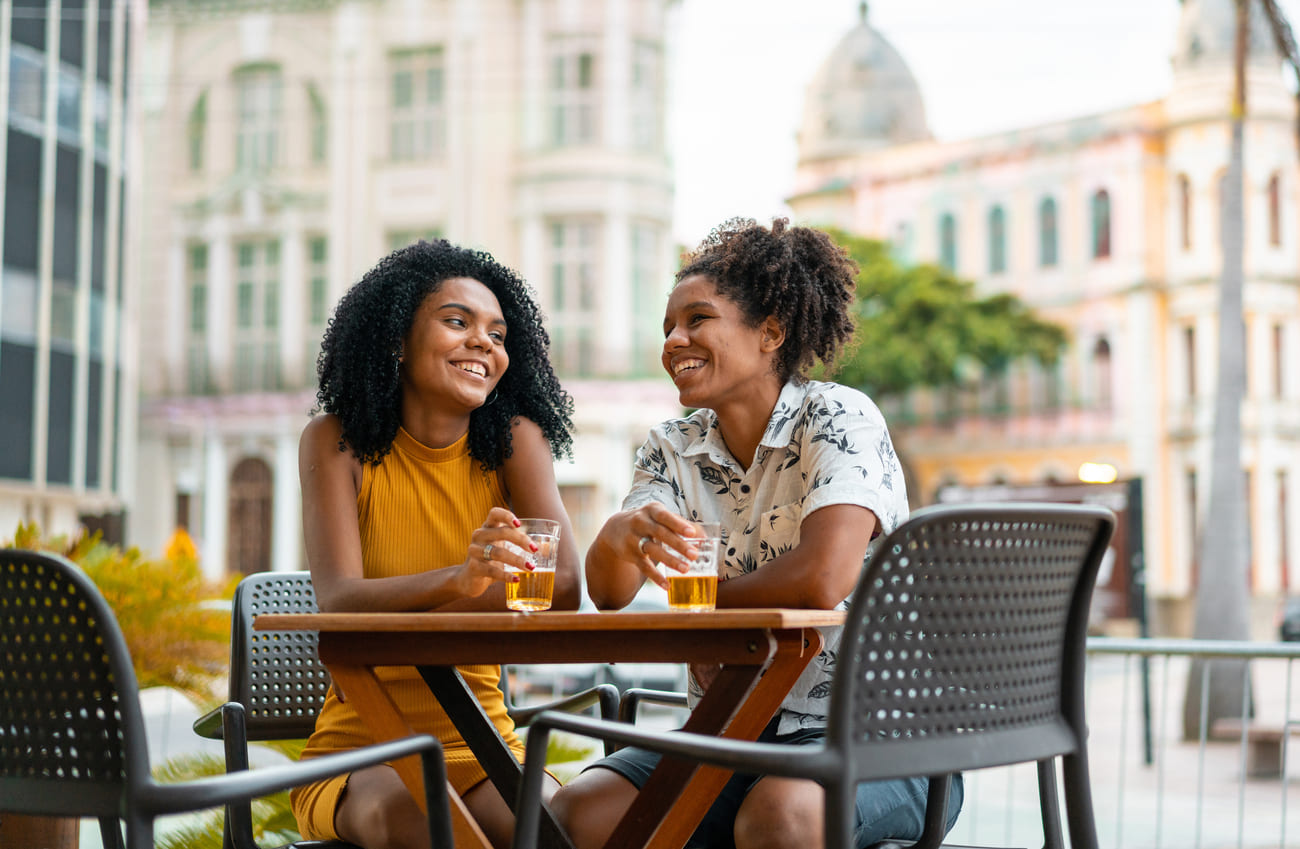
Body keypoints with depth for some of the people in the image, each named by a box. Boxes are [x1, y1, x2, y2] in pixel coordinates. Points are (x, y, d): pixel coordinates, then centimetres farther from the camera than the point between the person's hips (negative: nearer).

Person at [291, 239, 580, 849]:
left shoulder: (513, 439, 1)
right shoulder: (336, 443, -2)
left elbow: (565, 588, -13)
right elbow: (338, 600, -17)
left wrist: (387, 619, -19)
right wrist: (460, 579, -38)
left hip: (479, 750, 1)